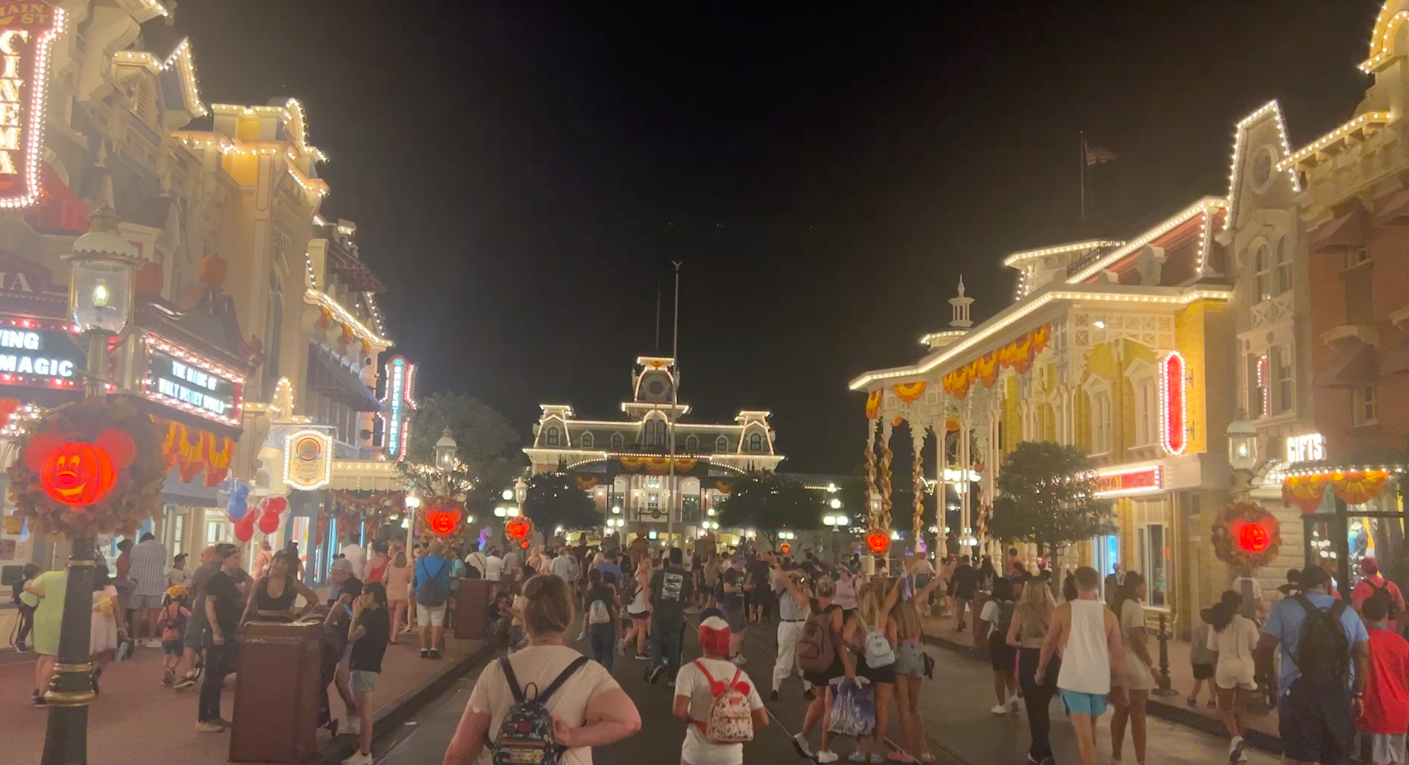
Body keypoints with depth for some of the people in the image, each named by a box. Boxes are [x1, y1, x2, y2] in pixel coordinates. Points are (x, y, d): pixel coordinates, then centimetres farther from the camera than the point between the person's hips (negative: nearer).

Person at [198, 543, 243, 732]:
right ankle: (202, 720, 0)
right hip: (217, 634, -8)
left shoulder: (231, 580, 12)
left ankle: (214, 716, 20)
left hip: (229, 633, 8)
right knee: (212, 675, -5)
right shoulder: (216, 579, -12)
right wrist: (216, 631, -22)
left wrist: (237, 629, 15)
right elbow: (209, 606, -17)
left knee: (219, 675, 13)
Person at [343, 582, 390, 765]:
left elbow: (351, 637, -19)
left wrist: (355, 615, -8)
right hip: (364, 665, 10)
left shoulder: (374, 616, -18)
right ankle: (363, 750, 24)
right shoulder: (378, 615, 13)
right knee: (363, 710, 16)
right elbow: (360, 637, 16)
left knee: (364, 711, -6)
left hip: (365, 667, -10)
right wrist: (359, 615, 13)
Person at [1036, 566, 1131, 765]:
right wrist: (1124, 683, 12)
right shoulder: (1109, 616, -1)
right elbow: (1118, 653, 1)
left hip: (1073, 678, -3)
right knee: (1090, 729, 22)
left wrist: (1040, 670, 18)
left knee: (1083, 733, -4)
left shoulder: (1063, 611, -5)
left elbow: (1049, 644, 3)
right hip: (1099, 679, 3)